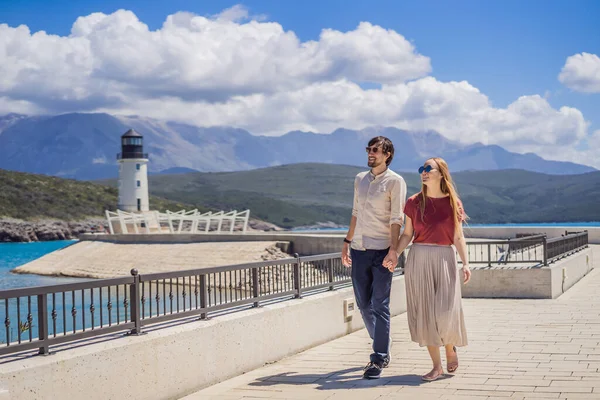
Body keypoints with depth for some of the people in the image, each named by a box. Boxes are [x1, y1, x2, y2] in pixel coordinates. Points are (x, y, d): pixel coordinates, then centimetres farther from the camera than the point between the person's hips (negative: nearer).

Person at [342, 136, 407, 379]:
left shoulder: (395, 181, -5)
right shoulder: (360, 179, 14)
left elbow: (396, 219, -11)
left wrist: (393, 249, -20)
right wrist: (347, 242, 17)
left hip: (382, 250, -6)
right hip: (359, 249, 6)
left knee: (380, 305, -6)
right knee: (364, 304, 11)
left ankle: (379, 359, -1)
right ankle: (382, 349, 28)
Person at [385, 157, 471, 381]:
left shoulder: (453, 203, 2)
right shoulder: (414, 202, 4)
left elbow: (458, 238, 4)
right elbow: (407, 235, 6)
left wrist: (465, 263, -5)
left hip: (444, 259, -1)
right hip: (418, 259, 1)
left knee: (446, 311, -10)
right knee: (424, 313, 1)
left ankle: (450, 346, 23)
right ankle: (437, 366, 10)